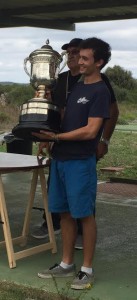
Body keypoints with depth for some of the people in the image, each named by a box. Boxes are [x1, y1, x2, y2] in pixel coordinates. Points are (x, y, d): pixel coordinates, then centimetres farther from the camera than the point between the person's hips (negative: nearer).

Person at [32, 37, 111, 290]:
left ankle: (87, 269, 11)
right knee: (65, 212, 12)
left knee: (84, 214, 0)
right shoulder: (77, 87, 16)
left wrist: (56, 137, -17)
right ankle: (66, 264, 23)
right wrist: (47, 137, 2)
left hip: (81, 161, -8)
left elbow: (90, 131, -17)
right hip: (60, 158, 8)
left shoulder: (100, 92, -9)